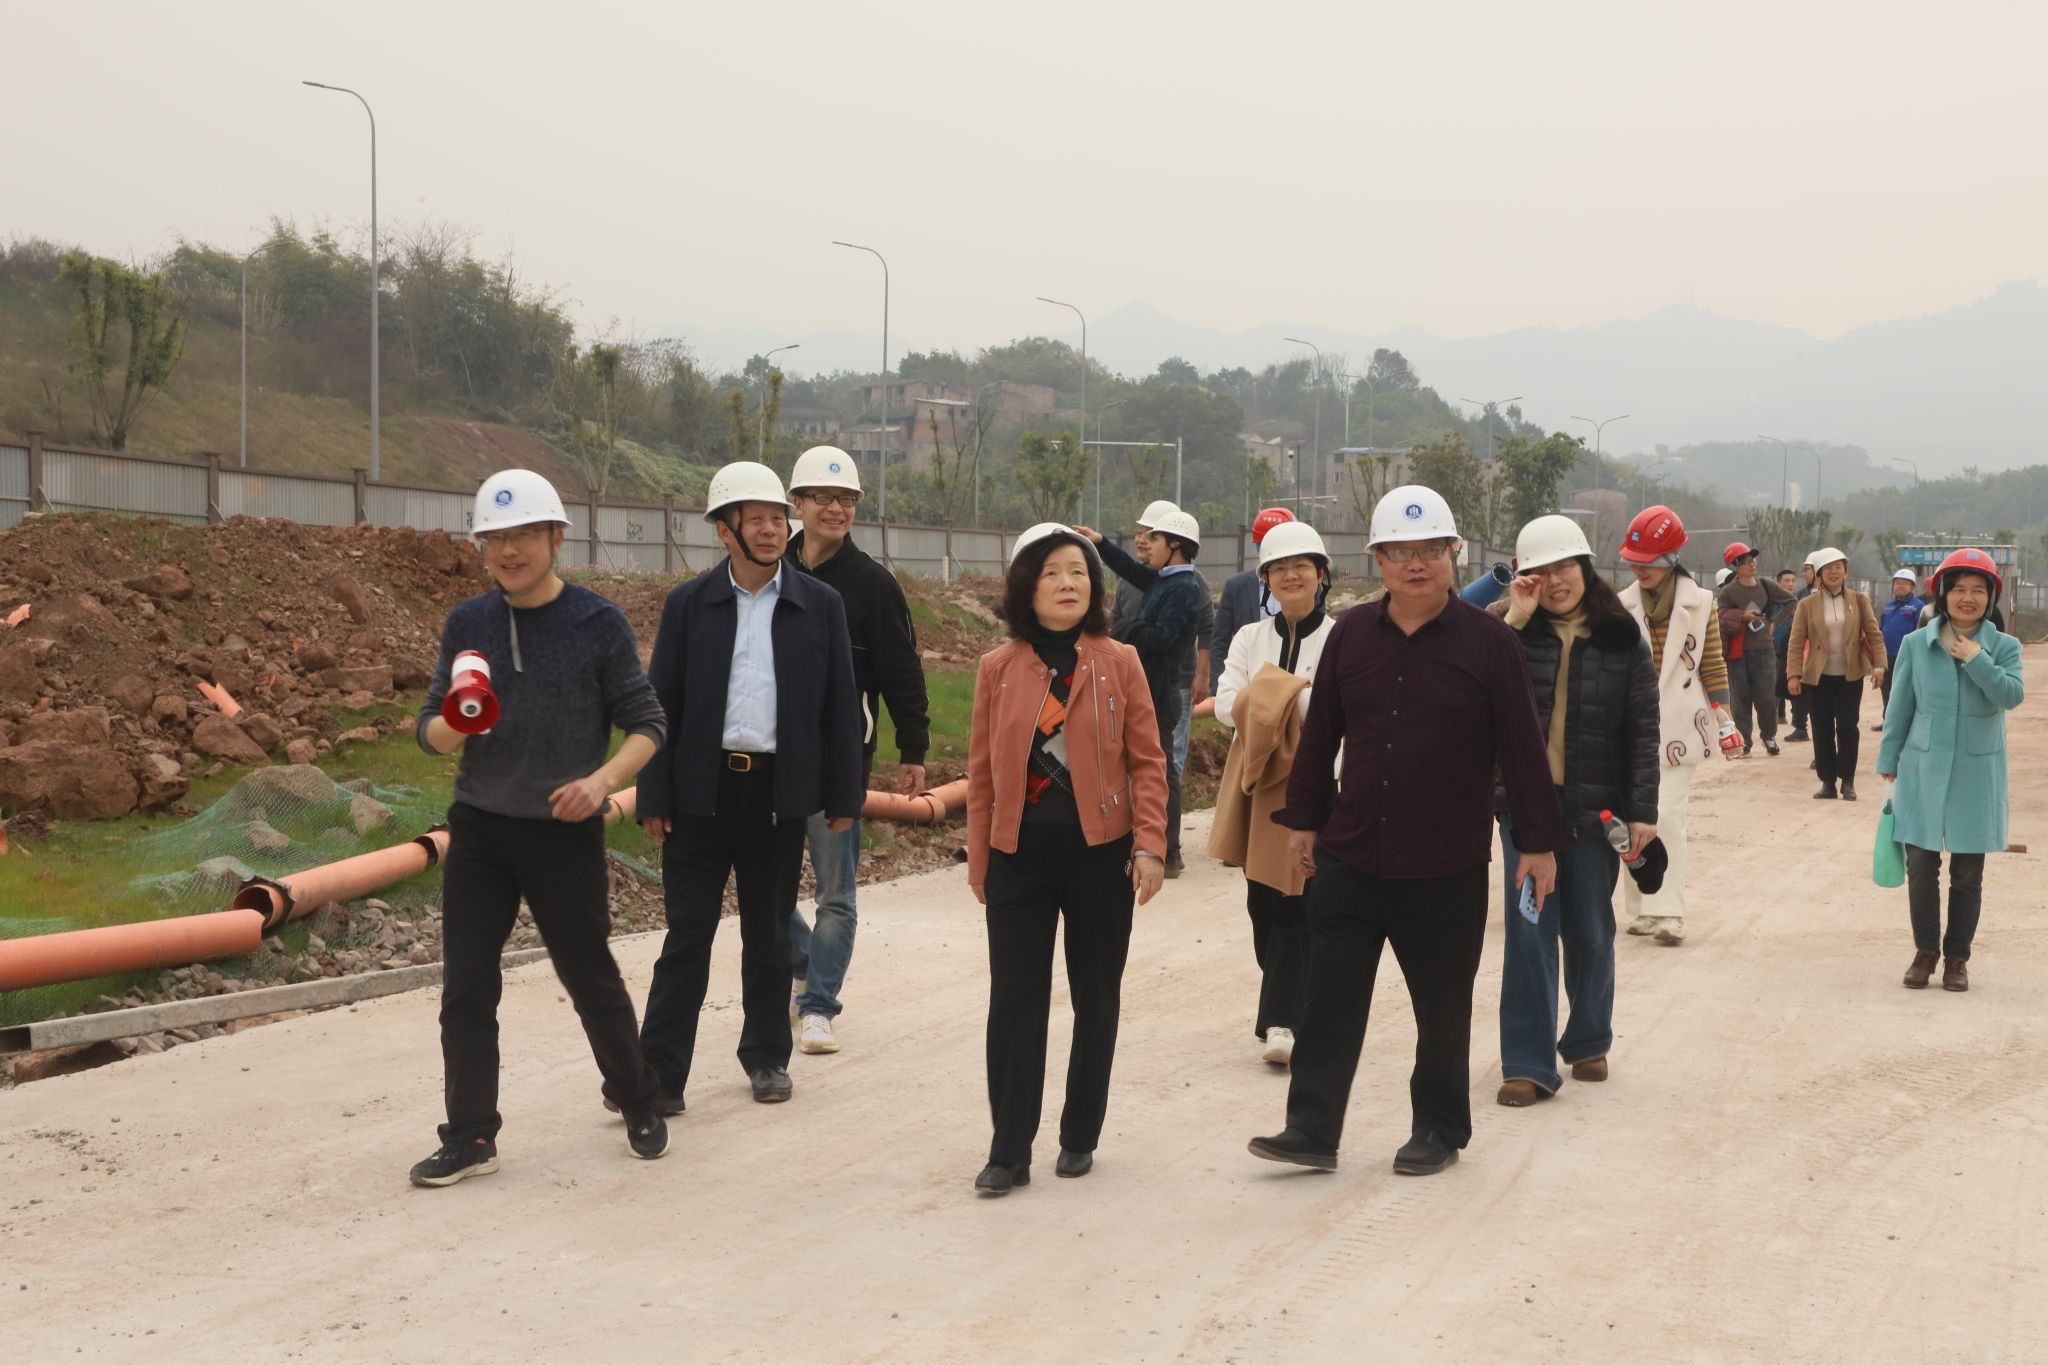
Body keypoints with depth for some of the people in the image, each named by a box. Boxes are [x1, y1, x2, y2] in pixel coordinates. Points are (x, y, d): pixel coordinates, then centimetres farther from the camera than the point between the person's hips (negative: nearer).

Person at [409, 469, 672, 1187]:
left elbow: (645, 724, -4)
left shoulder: (598, 623, -6)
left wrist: (602, 779, -22)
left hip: (566, 833, -3)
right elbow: (430, 730, 6)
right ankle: (470, 1138, 11)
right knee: (466, 987, 1)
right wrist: (453, 725, -19)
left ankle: (637, 1101, 31)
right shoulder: (467, 624, 3)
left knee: (592, 979, 8)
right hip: (479, 830, 3)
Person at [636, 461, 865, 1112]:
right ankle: (659, 1075, 3)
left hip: (779, 793, 1)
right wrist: (654, 798, -4)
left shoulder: (820, 605, 3)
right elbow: (661, 705, 1)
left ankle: (767, 1057, 25)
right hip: (702, 791, -1)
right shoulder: (688, 604, 1)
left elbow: (841, 706, 5)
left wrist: (844, 796, 2)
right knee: (687, 936, 0)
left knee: (768, 935, 11)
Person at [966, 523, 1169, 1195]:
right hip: (1020, 855, 0)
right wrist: (978, 861, 6)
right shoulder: (997, 668, 2)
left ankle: (1079, 1138, 22)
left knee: (1096, 999, 9)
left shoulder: (1119, 663, -1)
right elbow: (982, 770, 6)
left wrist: (1149, 845, -8)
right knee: (1014, 1000, -2)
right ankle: (1009, 1151, 5)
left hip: (1100, 852, 0)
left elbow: (1147, 761, 1)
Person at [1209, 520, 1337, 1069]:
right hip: (1258, 781, 4)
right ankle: (1284, 1002, 27)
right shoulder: (1250, 637, 10)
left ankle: (1281, 1020, -9)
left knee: (1297, 902, -9)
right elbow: (1226, 706, -3)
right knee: (1262, 901, 10)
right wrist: (1299, 694, -14)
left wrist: (1269, 696, -15)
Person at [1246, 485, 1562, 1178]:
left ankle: (1439, 1131, 24)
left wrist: (1538, 841, -5)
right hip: (1351, 857, 3)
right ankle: (1311, 1131, 10)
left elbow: (1522, 748, -5)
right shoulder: (1351, 633, 3)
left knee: (1442, 1005, 9)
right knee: (1329, 998, 3)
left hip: (1448, 867, -2)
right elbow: (1320, 733, 10)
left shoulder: (1489, 641, -6)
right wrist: (1304, 818, 12)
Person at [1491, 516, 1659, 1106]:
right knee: (1528, 931, -3)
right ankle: (1527, 1063, 0)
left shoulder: (1622, 639, 0)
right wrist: (1515, 621, -15)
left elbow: (1643, 731, 0)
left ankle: (1588, 1043, 30)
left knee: (1590, 932, 12)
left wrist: (1642, 811, -6)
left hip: (1595, 809, 0)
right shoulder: (1516, 634, 2)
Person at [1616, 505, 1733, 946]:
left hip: (1677, 726, -3)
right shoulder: (1623, 606, 6)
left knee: (1666, 815, -13)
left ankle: (1668, 913, -11)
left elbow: (1713, 665, 4)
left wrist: (1723, 719, 1)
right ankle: (1642, 908, 14)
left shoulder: (1698, 603, 0)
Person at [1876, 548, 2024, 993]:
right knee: (1921, 867, 2)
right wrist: (1889, 764, 5)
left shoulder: (2003, 647, 1)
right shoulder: (1916, 644, 2)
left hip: (1977, 776, 0)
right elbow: (1899, 708, 6)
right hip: (1923, 772, 0)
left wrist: (1977, 661, -21)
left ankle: (1957, 957, 19)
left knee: (1967, 874, 6)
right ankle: (1925, 950, 19)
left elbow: (2012, 695, -16)